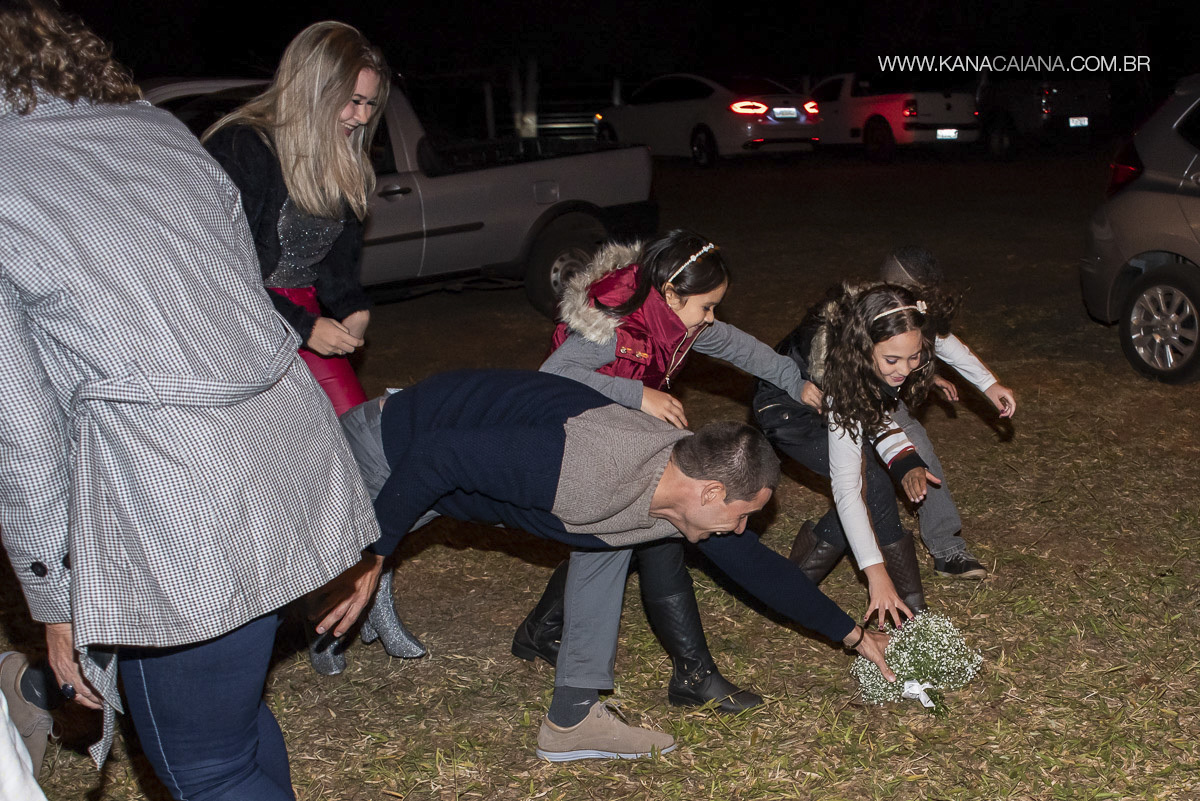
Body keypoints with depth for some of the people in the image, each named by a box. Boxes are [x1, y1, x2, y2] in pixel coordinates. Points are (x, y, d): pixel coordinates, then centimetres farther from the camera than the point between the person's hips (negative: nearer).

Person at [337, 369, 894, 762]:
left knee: (609, 539, 3)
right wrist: (373, 552, -24)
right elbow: (440, 457, -33)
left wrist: (852, 634, 10)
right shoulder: (581, 464, -40)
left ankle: (572, 718, 6)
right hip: (390, 442, -7)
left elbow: (754, 563, 3)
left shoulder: (681, 487, -13)